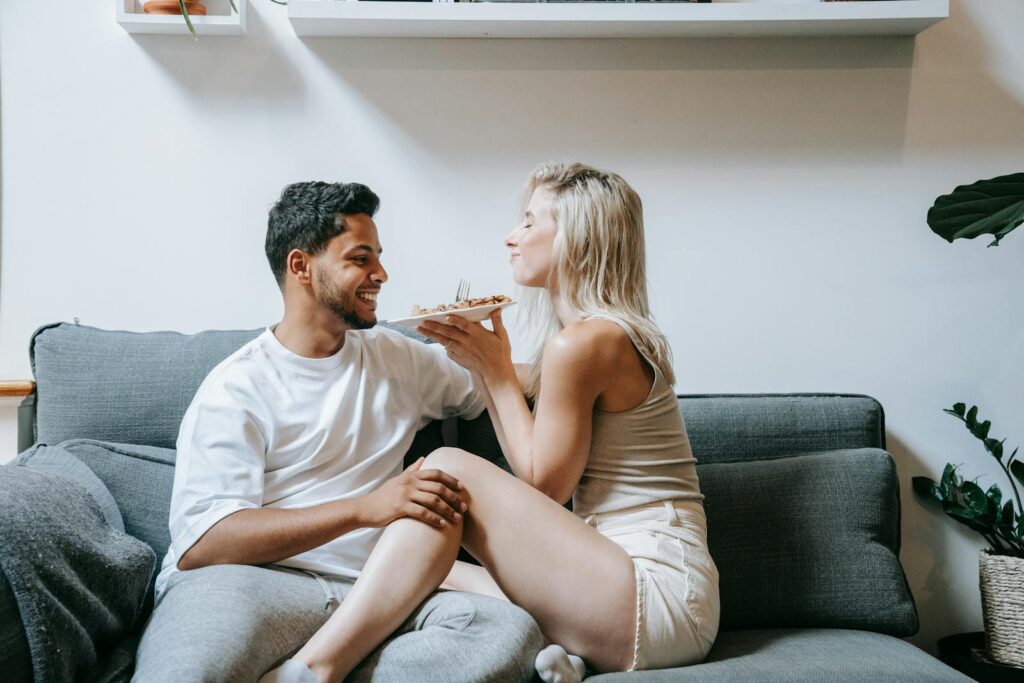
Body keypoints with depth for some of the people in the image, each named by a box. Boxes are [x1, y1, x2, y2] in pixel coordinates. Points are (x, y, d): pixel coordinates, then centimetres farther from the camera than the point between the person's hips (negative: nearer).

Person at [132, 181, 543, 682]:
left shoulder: (398, 357, 17)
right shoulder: (237, 387, 1)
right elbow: (198, 543, -12)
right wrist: (365, 508, -20)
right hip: (255, 582, -5)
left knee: (512, 631, -25)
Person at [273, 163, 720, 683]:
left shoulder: (583, 341, -16)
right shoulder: (613, 332, 15)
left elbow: (542, 486, -9)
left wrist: (496, 371, -6)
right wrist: (484, 360, 8)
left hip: (658, 593, -9)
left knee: (450, 470, -20)